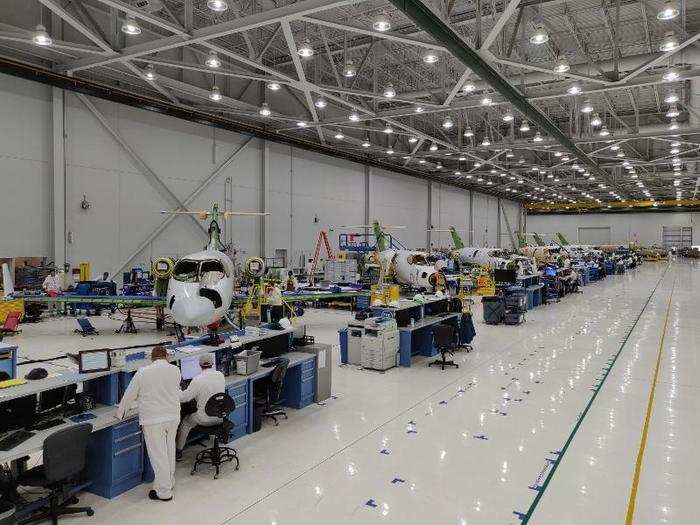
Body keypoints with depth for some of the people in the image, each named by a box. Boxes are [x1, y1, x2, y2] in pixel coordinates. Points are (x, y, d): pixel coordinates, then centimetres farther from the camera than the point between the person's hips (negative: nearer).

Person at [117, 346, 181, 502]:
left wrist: (120, 413, 18)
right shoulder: (175, 370, -1)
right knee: (169, 451, 20)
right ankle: (169, 482, 35)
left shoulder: (142, 373, -8)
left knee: (158, 455, 3)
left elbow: (130, 395, 2)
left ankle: (164, 492, 9)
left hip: (152, 420, -4)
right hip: (173, 417, 4)